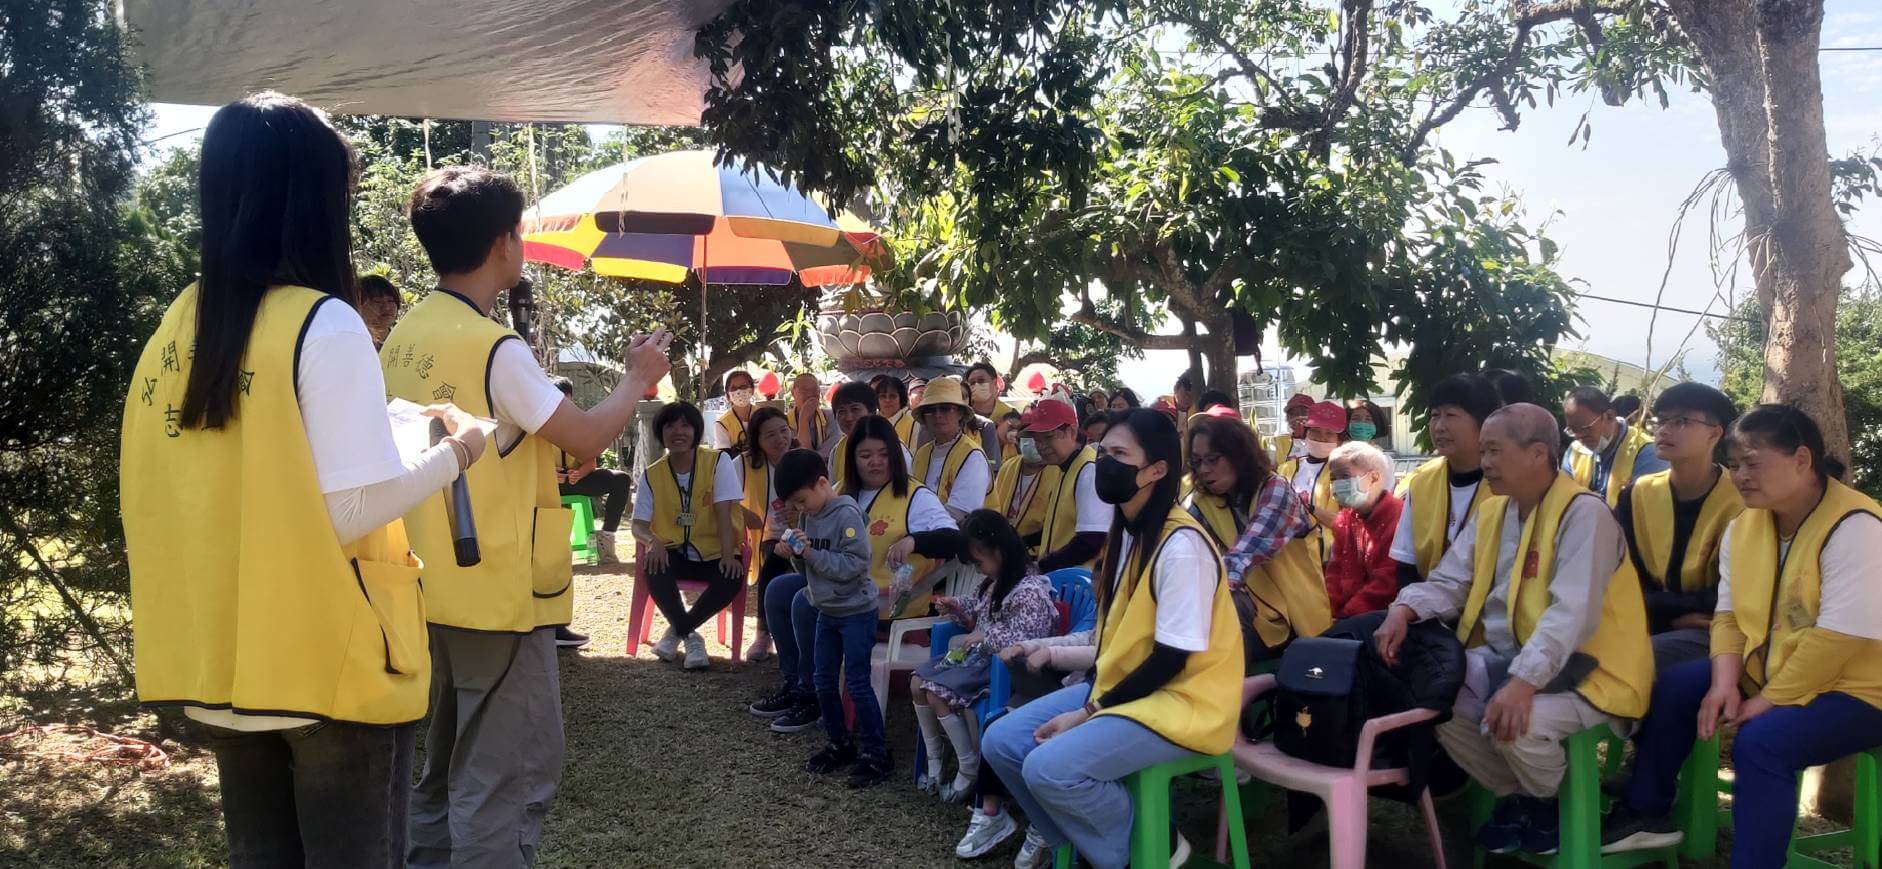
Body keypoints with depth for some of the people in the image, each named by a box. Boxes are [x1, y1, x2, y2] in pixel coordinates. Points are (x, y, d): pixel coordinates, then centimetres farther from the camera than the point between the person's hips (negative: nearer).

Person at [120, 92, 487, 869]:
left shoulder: (177, 327, 4)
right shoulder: (325, 324, -16)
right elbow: (352, 512, -20)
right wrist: (453, 454, -4)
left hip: (222, 658, 6)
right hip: (330, 663, -6)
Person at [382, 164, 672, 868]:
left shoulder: (405, 337, 7)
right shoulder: (496, 348, -19)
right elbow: (588, 439, -12)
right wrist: (639, 379, 3)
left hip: (435, 590, 9)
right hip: (498, 595, -9)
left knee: (444, 769, 20)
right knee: (510, 778, -1)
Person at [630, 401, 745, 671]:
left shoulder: (718, 462, -7)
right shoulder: (652, 474, 0)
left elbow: (723, 512, -14)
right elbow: (639, 525, -1)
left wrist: (728, 555, -28)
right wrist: (653, 541, -26)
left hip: (714, 553, -1)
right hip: (675, 553, 2)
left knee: (732, 579, -33)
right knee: (652, 567, -32)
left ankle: (677, 631, -7)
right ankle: (690, 636, -9)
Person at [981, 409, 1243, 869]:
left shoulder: (1181, 546, -21)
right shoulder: (1126, 530, 8)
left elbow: (1171, 658, -21)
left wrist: (1089, 713, -15)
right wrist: (1091, 701, -4)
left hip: (1180, 701, -9)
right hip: (1122, 688, 9)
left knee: (1050, 769, -26)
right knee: (1002, 742, 0)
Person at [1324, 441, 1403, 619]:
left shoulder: (1398, 518, -13)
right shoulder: (1344, 520, 13)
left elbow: (1388, 583, -16)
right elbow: (1336, 573, 12)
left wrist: (1347, 614, -17)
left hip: (1381, 616, -7)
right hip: (1343, 614, 7)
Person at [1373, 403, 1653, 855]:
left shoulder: (1583, 513, -17)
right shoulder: (1492, 512, 10)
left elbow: (1572, 613, -28)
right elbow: (1448, 582, 7)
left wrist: (1524, 682, -39)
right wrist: (1404, 611, -16)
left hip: (1584, 672, -8)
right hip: (1506, 658, 8)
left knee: (1514, 723, -33)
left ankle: (1562, 807, 3)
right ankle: (1519, 796, 11)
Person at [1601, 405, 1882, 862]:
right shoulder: (1743, 524, 3)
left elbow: (1841, 637, -27)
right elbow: (1730, 614, 5)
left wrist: (1768, 700, -23)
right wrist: (1725, 682, -13)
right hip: (1766, 674, 8)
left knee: (1761, 742, -30)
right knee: (1674, 687, 0)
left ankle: (1750, 857, -16)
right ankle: (1646, 815, 12)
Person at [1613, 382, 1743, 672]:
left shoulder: (1742, 501, -9)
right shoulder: (1637, 495, 5)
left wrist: (1655, 604, -10)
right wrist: (1676, 613, -14)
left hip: (1711, 632, -5)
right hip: (1651, 628, 5)